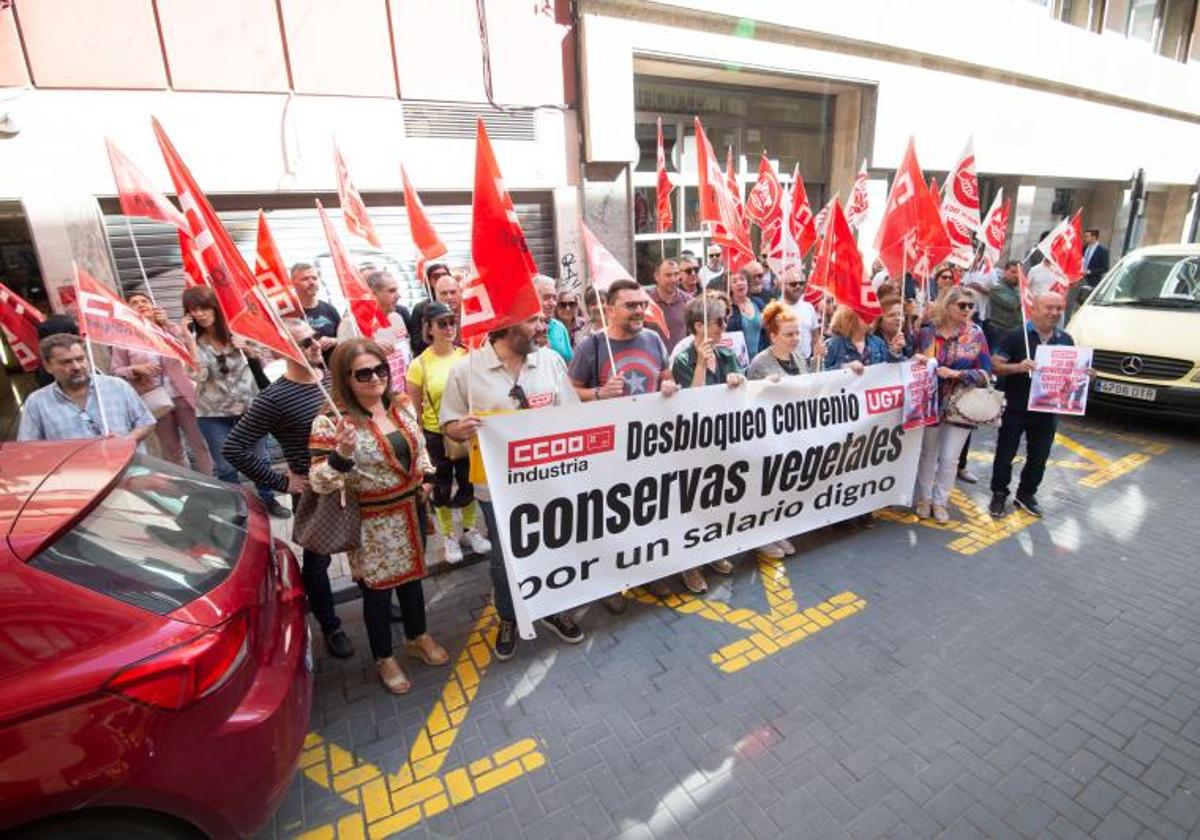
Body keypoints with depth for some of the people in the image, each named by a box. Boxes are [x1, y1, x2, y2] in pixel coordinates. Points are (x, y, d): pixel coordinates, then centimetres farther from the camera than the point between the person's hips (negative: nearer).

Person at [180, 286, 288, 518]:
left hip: (247, 404, 1)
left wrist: (248, 348, -14)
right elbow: (199, 376, -21)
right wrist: (190, 341, -22)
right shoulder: (192, 340, -6)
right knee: (225, 466, 3)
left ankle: (269, 500, 30)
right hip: (212, 412, -1)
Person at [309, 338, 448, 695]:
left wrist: (425, 476, 7)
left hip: (411, 511, 5)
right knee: (378, 590, 12)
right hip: (372, 524, -5)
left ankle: (417, 638, 46)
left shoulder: (402, 404, -1)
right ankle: (384, 658, 36)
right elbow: (320, 483, -21)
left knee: (412, 576, 22)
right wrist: (341, 454, -37)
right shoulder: (332, 422, -19)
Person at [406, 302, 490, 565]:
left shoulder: (466, 356, -4)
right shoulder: (419, 364, -11)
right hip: (436, 434, -2)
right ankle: (448, 536, 33)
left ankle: (470, 529, 38)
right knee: (443, 486, 14)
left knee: (468, 482, 16)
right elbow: (414, 408, -4)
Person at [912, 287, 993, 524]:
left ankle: (940, 501, 22)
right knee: (927, 453, 13)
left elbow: (985, 371, -6)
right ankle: (924, 498, 29)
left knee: (950, 458, 4)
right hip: (931, 402, 0)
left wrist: (956, 374, -19)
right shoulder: (927, 332, -6)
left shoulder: (975, 333, -4)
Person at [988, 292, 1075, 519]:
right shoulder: (1016, 336, -9)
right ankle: (999, 494, 19)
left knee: (1039, 456, 13)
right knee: (1005, 453, 4)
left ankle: (1026, 494, 30)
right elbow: (995, 365, -13)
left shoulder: (1066, 340, 7)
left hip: (1047, 411, 5)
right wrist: (1018, 367, -30)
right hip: (1015, 408, -5)